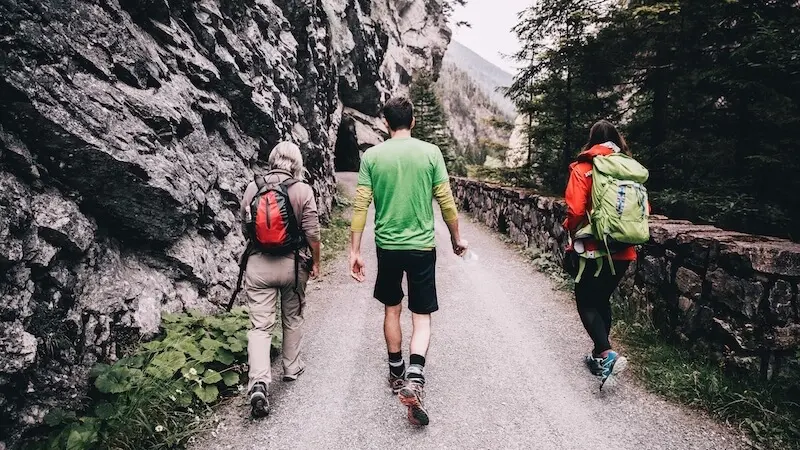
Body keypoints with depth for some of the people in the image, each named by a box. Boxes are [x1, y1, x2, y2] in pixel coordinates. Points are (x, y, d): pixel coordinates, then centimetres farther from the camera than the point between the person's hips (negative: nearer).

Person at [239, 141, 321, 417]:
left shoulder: (253, 188, -1)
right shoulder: (302, 190, -9)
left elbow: (244, 225, 8)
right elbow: (312, 232, -9)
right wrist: (316, 262, 6)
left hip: (258, 263, 1)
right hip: (293, 263, -1)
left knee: (260, 325, 3)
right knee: (293, 318, 19)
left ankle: (259, 382, -10)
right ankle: (292, 368, 34)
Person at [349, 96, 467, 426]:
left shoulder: (372, 156, -2)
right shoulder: (430, 152, -4)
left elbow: (360, 206, -5)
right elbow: (446, 201, -3)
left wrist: (355, 251, 0)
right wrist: (456, 238, 11)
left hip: (387, 245, 2)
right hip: (422, 245, -1)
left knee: (392, 309, 20)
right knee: (422, 316, 8)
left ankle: (397, 374, 32)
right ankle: (414, 377, -11)